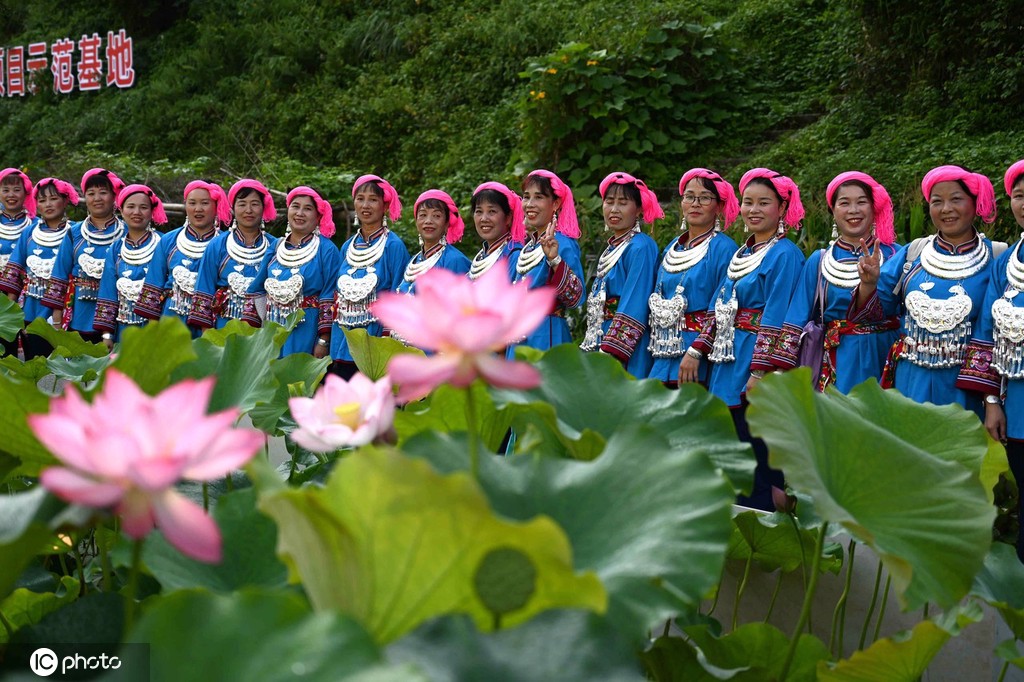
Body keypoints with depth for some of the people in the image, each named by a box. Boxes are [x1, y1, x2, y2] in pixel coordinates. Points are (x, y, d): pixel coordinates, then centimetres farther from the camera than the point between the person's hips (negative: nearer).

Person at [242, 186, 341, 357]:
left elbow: (330, 299, -9)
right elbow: (257, 291, 12)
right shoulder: (276, 248, 11)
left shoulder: (327, 250, -4)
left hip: (306, 337, -4)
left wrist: (323, 341, -15)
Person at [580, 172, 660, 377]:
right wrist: (590, 349, 15)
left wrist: (610, 353, -18)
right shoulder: (611, 249, 17)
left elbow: (634, 309, -15)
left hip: (628, 350, -8)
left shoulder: (640, 248, -9)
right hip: (601, 341, 8)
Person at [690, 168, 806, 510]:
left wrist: (759, 373, -20)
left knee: (756, 463, -3)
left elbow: (775, 322, -15)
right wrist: (696, 350, 7)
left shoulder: (784, 255, -9)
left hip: (755, 363, -8)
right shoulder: (741, 253, 16)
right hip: (727, 363, 8)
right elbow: (718, 310, 17)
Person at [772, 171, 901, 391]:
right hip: (838, 368, 1)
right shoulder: (819, 262, 6)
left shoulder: (894, 255, 2)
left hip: (887, 363, 0)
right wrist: (781, 370, -1)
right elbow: (797, 321, 5)